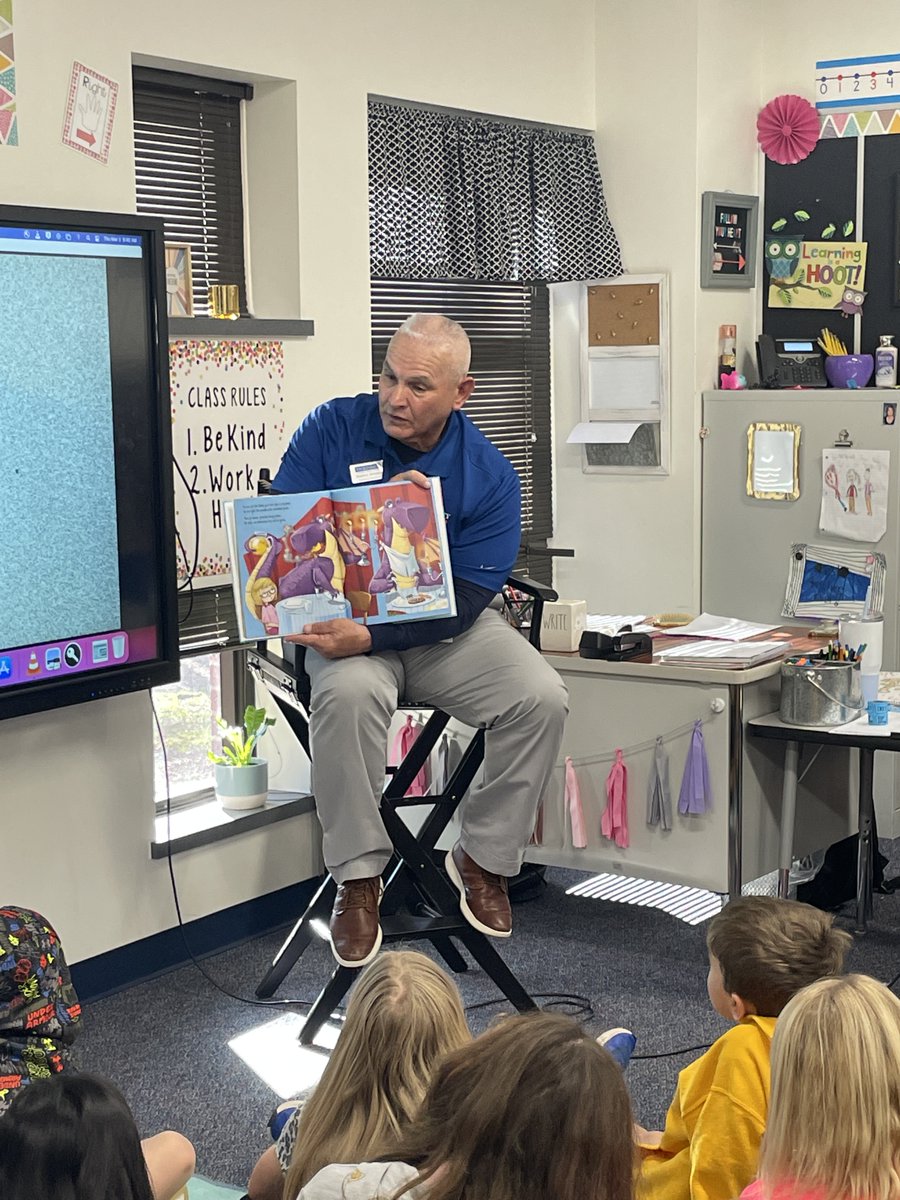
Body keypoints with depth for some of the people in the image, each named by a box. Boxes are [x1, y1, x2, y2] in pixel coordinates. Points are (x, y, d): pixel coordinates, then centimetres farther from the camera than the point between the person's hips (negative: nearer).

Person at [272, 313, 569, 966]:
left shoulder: (489, 476, -7)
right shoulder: (333, 428, -4)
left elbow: (463, 602, -15)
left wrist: (368, 636, -30)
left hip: (445, 633, 1)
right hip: (344, 618, -1)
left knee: (542, 698, -22)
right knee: (349, 692, -35)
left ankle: (483, 857, 0)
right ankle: (359, 875, -18)